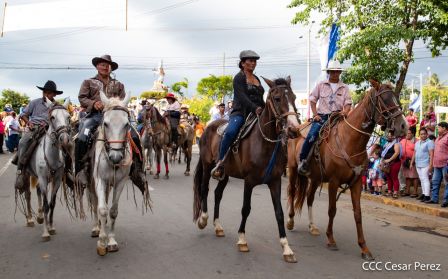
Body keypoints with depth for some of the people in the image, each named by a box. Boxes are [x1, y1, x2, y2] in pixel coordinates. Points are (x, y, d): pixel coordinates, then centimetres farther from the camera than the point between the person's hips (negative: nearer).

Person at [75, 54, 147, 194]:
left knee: (134, 136, -18)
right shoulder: (88, 82, 19)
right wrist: (93, 103, -12)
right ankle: (81, 170, -22)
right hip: (94, 115, -2)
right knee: (82, 138, -31)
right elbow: (82, 98, 8)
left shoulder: (118, 85, 25)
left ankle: (137, 170, -11)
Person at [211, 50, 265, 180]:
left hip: (256, 114, 7)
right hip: (240, 113, -7)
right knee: (230, 132, -34)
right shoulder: (239, 78, -1)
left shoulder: (257, 79, 22)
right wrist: (255, 108, -29)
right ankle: (220, 162, -24)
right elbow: (242, 97, -16)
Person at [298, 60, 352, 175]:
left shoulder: (344, 87, 12)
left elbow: (348, 104, 7)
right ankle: (303, 160, -10)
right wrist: (315, 114, -1)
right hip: (322, 117, -1)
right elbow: (312, 99, 10)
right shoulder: (321, 85, 10)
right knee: (311, 136, -22)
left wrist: (345, 112, -15)